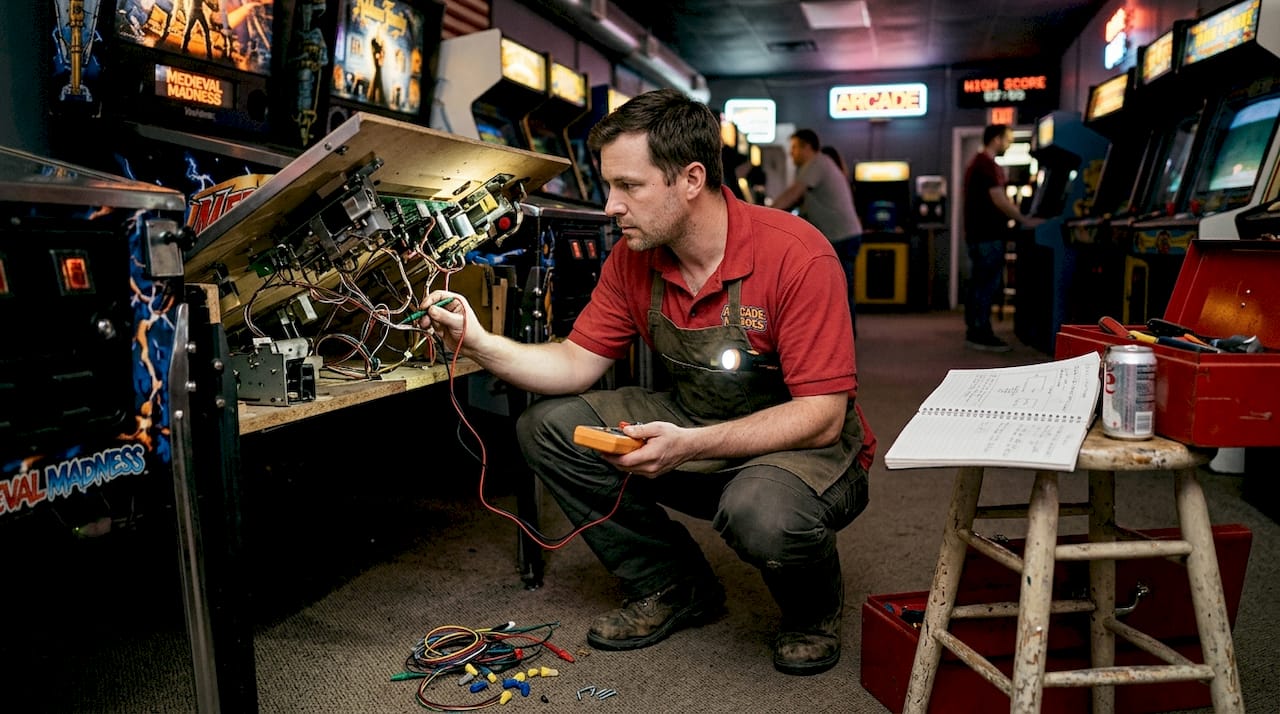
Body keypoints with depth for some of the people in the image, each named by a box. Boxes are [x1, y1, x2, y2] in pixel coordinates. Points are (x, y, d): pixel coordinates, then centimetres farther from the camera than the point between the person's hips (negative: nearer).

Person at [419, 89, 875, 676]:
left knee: (763, 514, -39)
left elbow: (822, 417, -26)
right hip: (693, 432, 6)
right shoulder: (633, 258, -5)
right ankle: (675, 588, 7)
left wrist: (690, 445, -35)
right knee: (546, 427, -7)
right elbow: (576, 363, -1)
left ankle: (814, 605, 2)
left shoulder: (796, 255, -24)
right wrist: (478, 343, -17)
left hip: (808, 448, -5)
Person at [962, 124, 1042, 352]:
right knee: (988, 284, -8)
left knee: (978, 283, 11)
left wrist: (1018, 217, 22)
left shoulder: (976, 162, 19)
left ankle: (974, 332, 15)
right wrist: (1025, 221, -13)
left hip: (976, 233, 10)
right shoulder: (989, 165, -13)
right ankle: (982, 335, -6)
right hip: (988, 235, -10)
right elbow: (999, 201, -19)